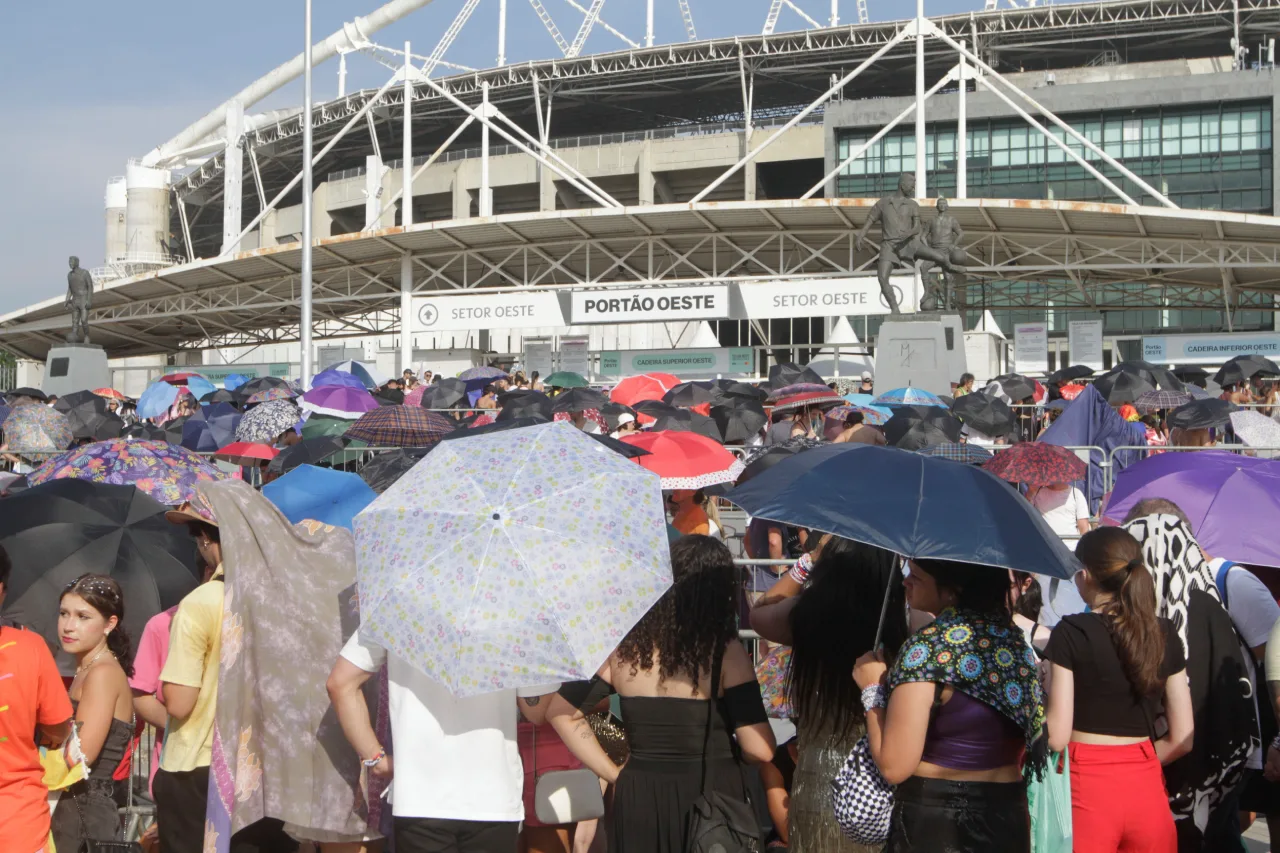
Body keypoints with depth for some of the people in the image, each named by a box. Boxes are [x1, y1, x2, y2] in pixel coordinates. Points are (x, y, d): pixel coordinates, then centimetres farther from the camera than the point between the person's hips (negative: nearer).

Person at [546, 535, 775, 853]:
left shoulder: (625, 645, -2)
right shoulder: (726, 652, -12)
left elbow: (562, 712, 4)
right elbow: (759, 749, -15)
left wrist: (614, 774, 6)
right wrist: (720, 748, 6)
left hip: (637, 799, 3)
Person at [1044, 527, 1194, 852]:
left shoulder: (1071, 633, -10)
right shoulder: (1165, 635, 3)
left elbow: (1056, 737, -13)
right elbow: (1182, 738, 5)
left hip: (1085, 788, -4)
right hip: (1147, 789, 4)